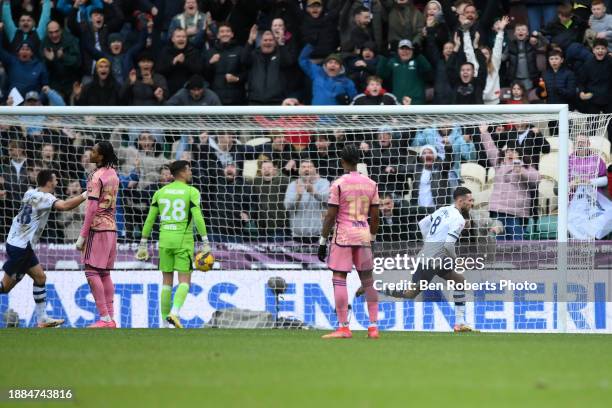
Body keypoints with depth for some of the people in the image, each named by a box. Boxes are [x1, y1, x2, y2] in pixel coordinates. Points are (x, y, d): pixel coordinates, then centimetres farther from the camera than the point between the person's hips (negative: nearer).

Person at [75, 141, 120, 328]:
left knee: (92, 272, -7)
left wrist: (82, 235, -14)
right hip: (111, 227, 9)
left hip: (98, 228, -9)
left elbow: (92, 208, -17)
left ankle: (105, 319, -13)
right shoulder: (113, 175, 13)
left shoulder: (97, 176, -14)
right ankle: (110, 318, 10)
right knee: (105, 273, 11)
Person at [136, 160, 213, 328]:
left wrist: (143, 244, 10)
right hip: (184, 240, -4)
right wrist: (205, 243, -12)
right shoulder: (192, 192, -5)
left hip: (165, 239, 4)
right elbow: (197, 218, -15)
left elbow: (149, 220, 6)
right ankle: (175, 312, -25)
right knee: (184, 281, -1)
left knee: (167, 282, 10)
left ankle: (165, 322, 9)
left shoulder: (160, 192, 8)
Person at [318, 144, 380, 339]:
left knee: (339, 279, -3)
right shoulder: (371, 184, 6)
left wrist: (323, 241, -4)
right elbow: (375, 216, 9)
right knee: (367, 280, 10)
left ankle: (344, 328, -10)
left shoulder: (338, 184, -8)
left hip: (343, 235, -5)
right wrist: (372, 239, 19)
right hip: (364, 235, 5)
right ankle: (373, 327, 8)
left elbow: (330, 215, -9)